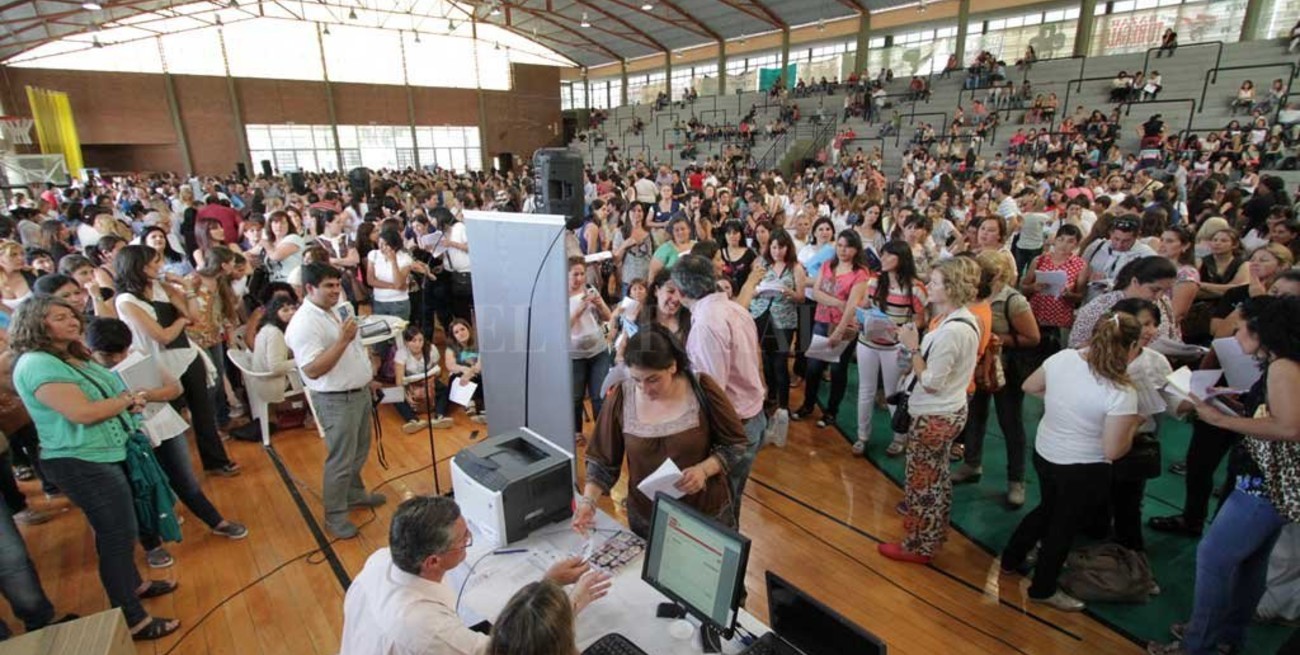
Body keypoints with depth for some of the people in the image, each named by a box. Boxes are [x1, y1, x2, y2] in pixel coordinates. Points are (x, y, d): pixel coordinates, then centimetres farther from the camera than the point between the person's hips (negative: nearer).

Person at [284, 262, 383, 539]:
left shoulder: (339, 307, 5)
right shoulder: (303, 324, -22)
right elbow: (312, 370, -27)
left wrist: (367, 378, 20)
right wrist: (343, 341, -32)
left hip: (360, 391, 9)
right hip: (336, 400, -9)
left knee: (359, 451, 22)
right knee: (340, 459, 2)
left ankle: (355, 494, 41)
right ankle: (335, 515, 17)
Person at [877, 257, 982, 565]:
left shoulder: (952, 330, -29)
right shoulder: (962, 319, 2)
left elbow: (931, 382, -25)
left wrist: (912, 347, -18)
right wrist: (918, 345, -3)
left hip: (934, 416, -10)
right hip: (946, 411, 10)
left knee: (922, 481, 8)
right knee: (935, 478, 25)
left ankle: (919, 547, 25)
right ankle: (934, 533, 43)